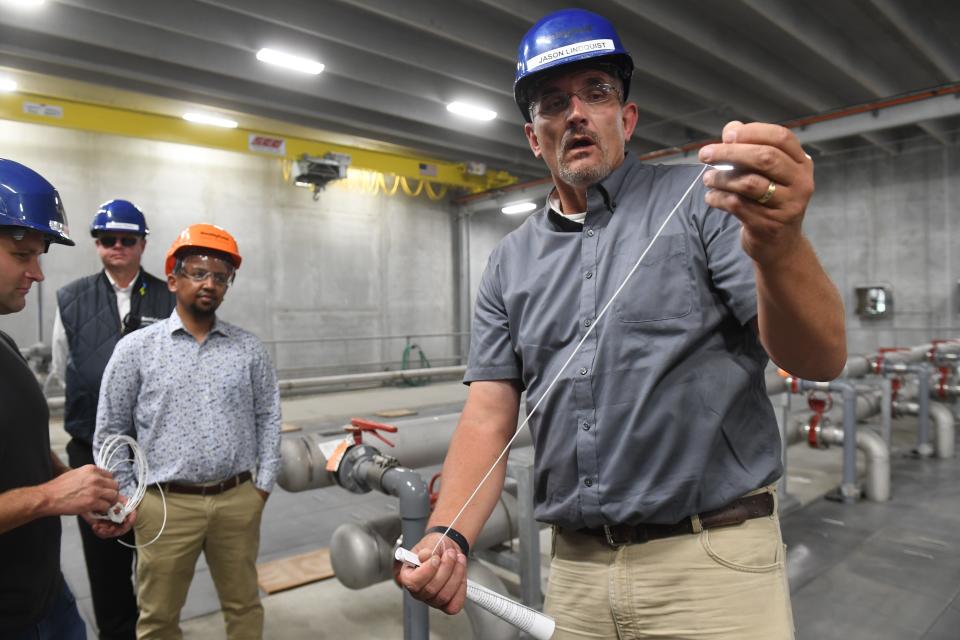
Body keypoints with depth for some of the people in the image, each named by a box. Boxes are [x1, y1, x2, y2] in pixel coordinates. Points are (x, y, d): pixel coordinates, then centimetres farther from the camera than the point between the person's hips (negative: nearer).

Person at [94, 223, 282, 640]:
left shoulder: (249, 348, 2)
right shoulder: (135, 349, -3)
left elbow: (268, 418, 5)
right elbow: (110, 432, 2)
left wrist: (263, 485, 2)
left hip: (237, 501, 2)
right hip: (166, 504, -1)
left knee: (244, 605, 17)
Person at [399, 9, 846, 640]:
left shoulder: (701, 203, -4)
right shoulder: (509, 264, 6)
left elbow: (822, 358, -13)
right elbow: (489, 417, 1)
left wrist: (780, 248, -34)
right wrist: (448, 537, -14)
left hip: (712, 563, -3)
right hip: (574, 571, 4)